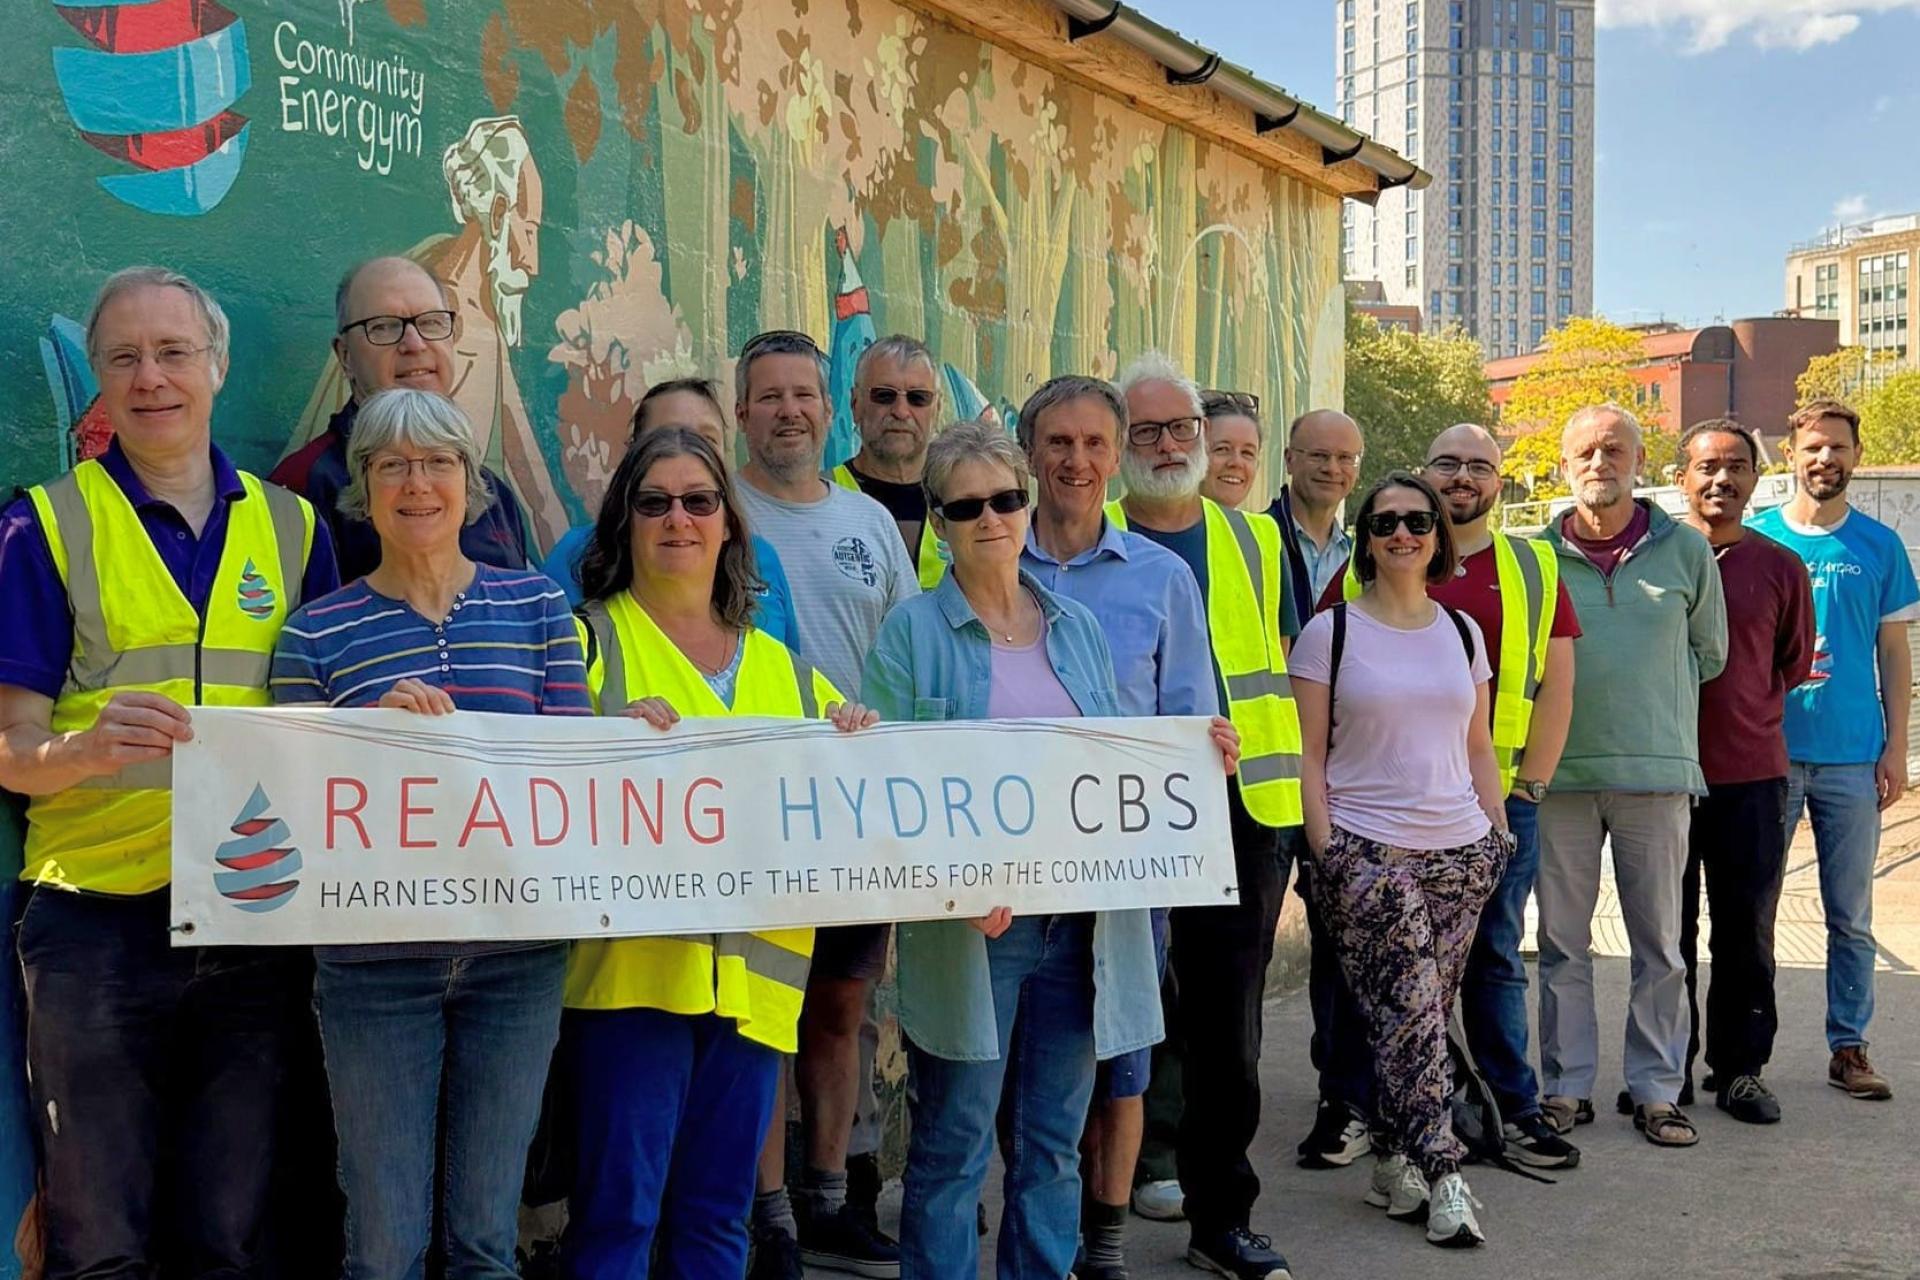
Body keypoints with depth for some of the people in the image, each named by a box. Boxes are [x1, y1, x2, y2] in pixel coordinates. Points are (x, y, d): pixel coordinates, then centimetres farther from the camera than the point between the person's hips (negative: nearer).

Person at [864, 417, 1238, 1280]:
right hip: (968, 925, -4)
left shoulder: (1079, 628, 12)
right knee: (952, 1146, 3)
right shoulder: (913, 630, -2)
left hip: (1081, 918, 4)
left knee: (1055, 1143, 12)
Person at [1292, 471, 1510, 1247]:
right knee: (1411, 1012, -10)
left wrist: (1500, 834, 11)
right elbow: (1311, 757, -2)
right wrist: (1323, 847, -9)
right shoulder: (1329, 632, 1)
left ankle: (1394, 1163, 17)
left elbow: (1479, 751, 17)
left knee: (1422, 1017, 5)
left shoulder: (1463, 632, 14)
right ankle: (1441, 1179, -6)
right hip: (1367, 852, -4)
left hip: (1461, 851, 4)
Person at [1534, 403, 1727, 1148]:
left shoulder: (1686, 551, 4)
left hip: (1658, 771, 0)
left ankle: (1655, 1088, 17)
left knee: (1660, 942, 6)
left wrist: (1650, 700, 9)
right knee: (1562, 941, 6)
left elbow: (1710, 654, 14)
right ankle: (1566, 1087, 16)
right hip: (1559, 774, 0)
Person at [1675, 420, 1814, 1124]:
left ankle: (1740, 1068, 20)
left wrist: (1745, 709, 8)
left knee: (1746, 933, 7)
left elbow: (1795, 665, 15)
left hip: (1752, 774, 1)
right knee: (1669, 933, 9)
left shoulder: (1780, 568, 4)